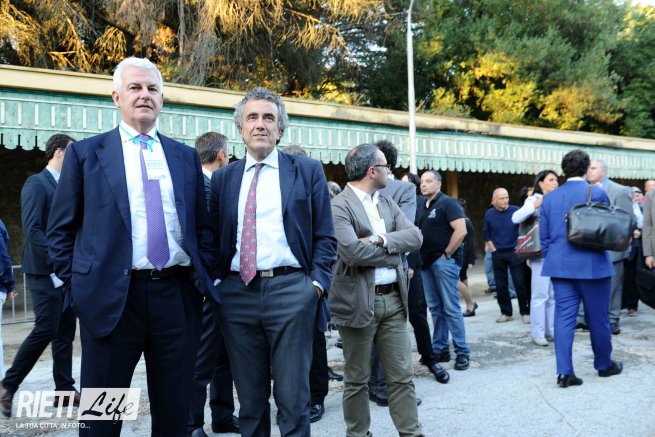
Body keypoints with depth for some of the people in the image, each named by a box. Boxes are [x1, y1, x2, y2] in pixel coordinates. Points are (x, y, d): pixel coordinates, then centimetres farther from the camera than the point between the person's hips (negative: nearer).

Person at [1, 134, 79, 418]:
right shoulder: (36, 184, -9)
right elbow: (32, 231, -18)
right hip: (44, 272, -8)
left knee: (65, 333, 8)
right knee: (45, 330, -8)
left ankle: (64, 391, 14)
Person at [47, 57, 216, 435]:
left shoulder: (186, 157, 12)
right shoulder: (85, 153, 4)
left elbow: (203, 226, 15)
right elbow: (61, 230, 5)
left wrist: (203, 275, 4)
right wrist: (77, 284, -2)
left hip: (177, 296, 3)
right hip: (111, 298, -2)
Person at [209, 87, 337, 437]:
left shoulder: (307, 171, 5)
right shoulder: (223, 178, 13)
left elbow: (325, 236, 3)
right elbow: (213, 238, 14)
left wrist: (318, 282, -8)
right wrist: (215, 282, 1)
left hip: (290, 290, -2)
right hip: (237, 293, 3)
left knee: (293, 398, 2)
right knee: (250, 400, 12)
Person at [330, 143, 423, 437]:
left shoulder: (387, 202, 12)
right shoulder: (339, 206, -12)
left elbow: (415, 237, 3)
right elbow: (352, 252, -24)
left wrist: (381, 240, -14)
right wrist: (393, 252, -10)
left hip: (393, 298, 6)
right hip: (359, 302, -6)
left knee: (402, 376, 10)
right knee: (357, 380, 10)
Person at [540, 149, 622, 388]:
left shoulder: (549, 198, 5)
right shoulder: (597, 193, -7)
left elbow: (544, 236, 7)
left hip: (560, 267, 3)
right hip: (592, 265, -3)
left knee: (564, 317, 3)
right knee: (598, 318, 11)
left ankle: (564, 371, 0)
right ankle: (604, 364, 27)